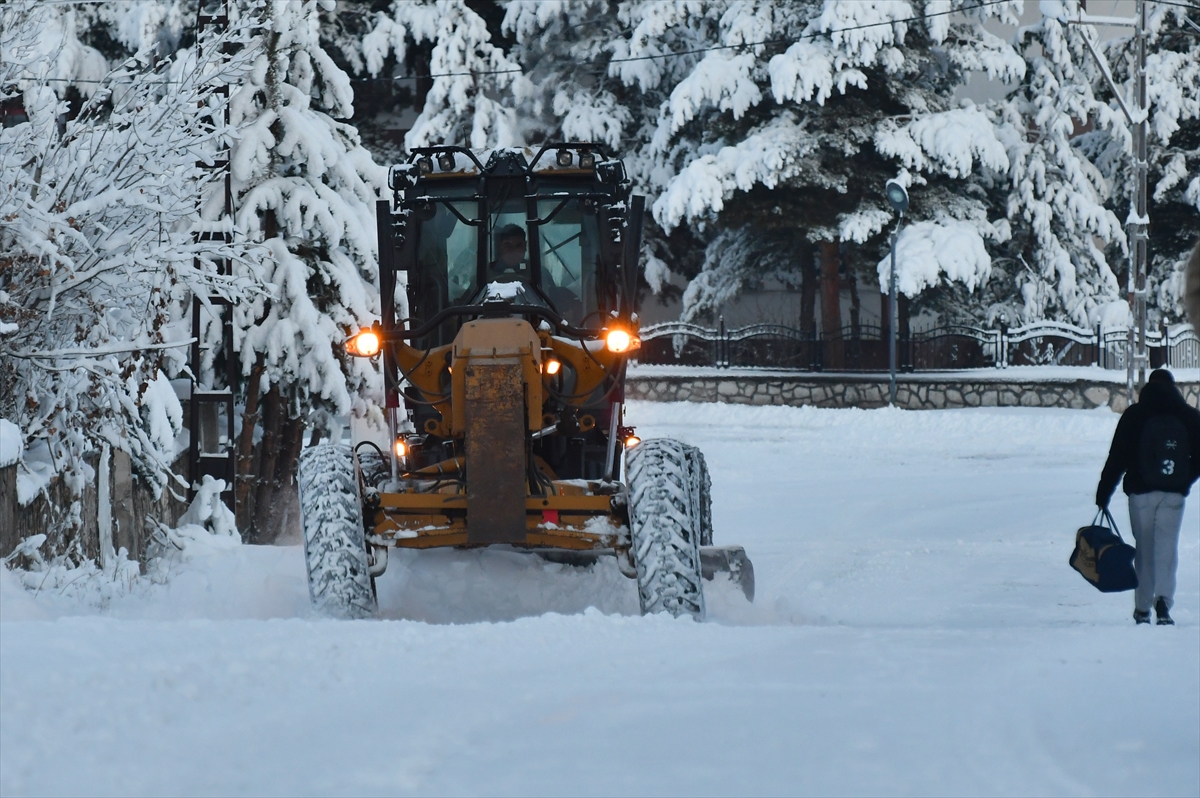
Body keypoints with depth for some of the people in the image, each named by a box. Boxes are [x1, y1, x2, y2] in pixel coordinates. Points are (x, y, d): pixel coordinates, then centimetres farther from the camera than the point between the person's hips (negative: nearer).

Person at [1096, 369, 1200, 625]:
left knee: (1144, 548, 8)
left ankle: (1142, 608, 9)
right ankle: (1163, 598, -22)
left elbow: (1117, 457, -2)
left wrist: (1103, 492, 2)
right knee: (1167, 546, 0)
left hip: (1141, 491, 0)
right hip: (1174, 495, 0)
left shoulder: (1133, 415, -1)